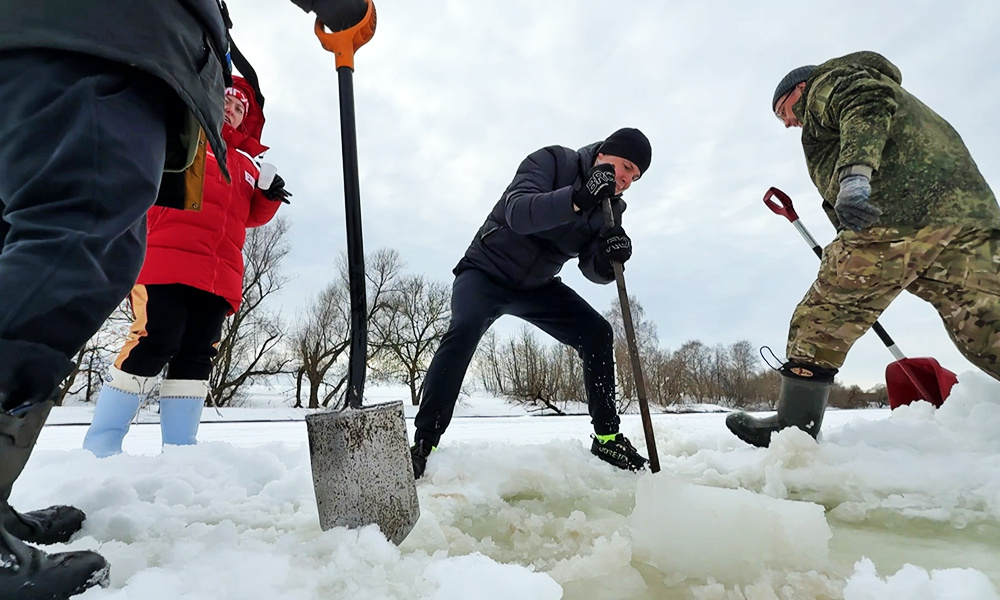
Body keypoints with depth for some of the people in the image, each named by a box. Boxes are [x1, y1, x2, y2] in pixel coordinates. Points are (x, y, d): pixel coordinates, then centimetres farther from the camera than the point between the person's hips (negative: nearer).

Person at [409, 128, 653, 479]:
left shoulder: (610, 207, 1)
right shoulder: (552, 161, -16)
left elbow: (593, 271, -9)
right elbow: (517, 213, -34)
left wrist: (608, 260, -31)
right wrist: (578, 198, -46)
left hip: (538, 286, 6)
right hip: (487, 272, -5)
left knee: (597, 333, -8)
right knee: (465, 329, -32)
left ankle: (607, 437, 5)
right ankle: (424, 443, -22)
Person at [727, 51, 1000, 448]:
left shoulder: (830, 80, 16)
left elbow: (868, 103, -8)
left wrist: (854, 173, -23)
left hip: (895, 214, -9)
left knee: (819, 321, -4)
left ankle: (793, 427, 2)